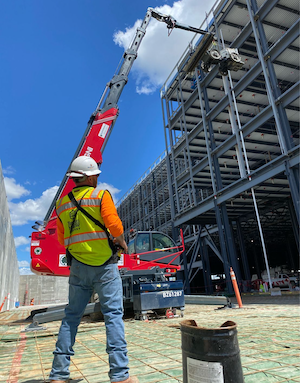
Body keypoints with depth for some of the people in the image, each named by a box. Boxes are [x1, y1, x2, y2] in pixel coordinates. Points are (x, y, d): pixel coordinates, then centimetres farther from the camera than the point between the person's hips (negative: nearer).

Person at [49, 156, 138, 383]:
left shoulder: (62, 203, 11)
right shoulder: (101, 195, -5)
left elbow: (63, 239, 15)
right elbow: (114, 224, -17)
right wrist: (122, 242, 1)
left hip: (78, 266, 5)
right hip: (105, 264, -5)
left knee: (72, 316, 13)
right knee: (113, 315, 0)